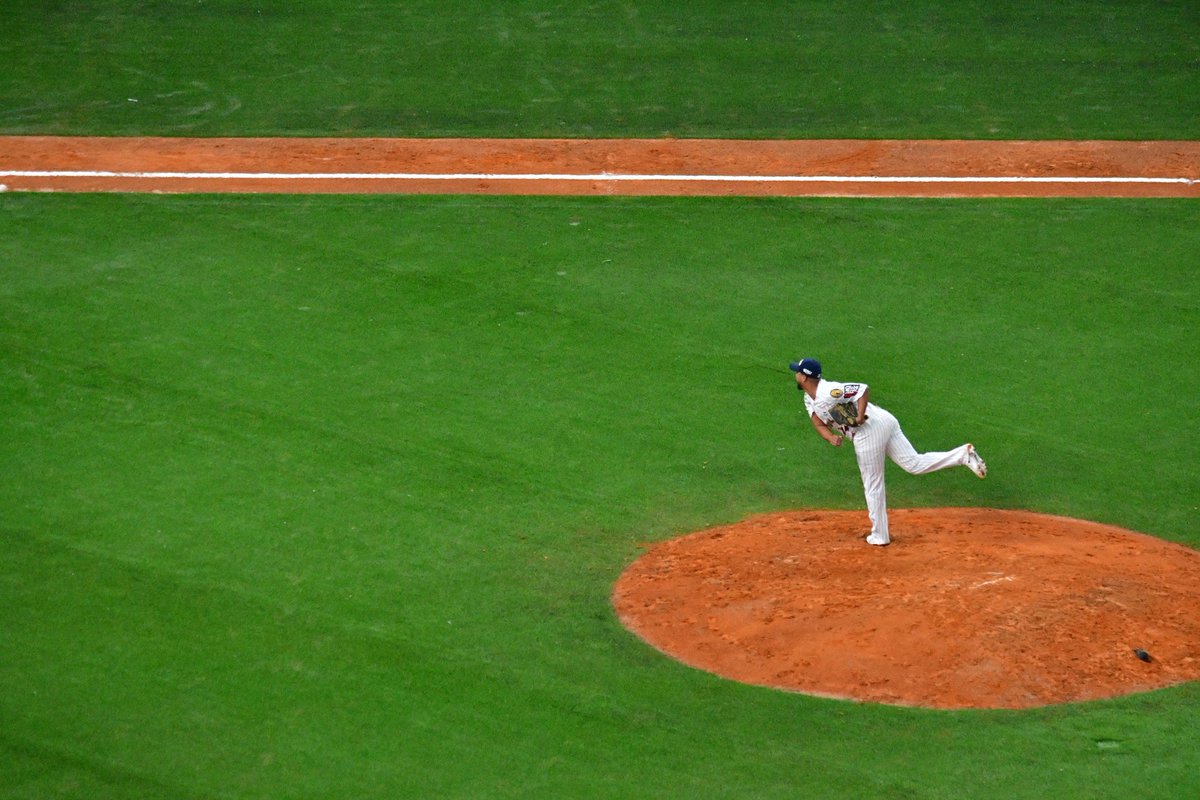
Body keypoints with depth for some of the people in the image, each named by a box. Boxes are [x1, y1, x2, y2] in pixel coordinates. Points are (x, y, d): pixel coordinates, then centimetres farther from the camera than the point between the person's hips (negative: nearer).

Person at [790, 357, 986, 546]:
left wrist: (860, 417, -25)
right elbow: (819, 423, 7)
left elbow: (863, 389, -24)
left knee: (873, 486, 3)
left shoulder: (829, 392, -18)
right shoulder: (810, 399, 14)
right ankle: (963, 454, -11)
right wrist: (831, 437, -13)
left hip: (868, 431, -9)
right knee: (915, 464, 4)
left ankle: (879, 536, 13)